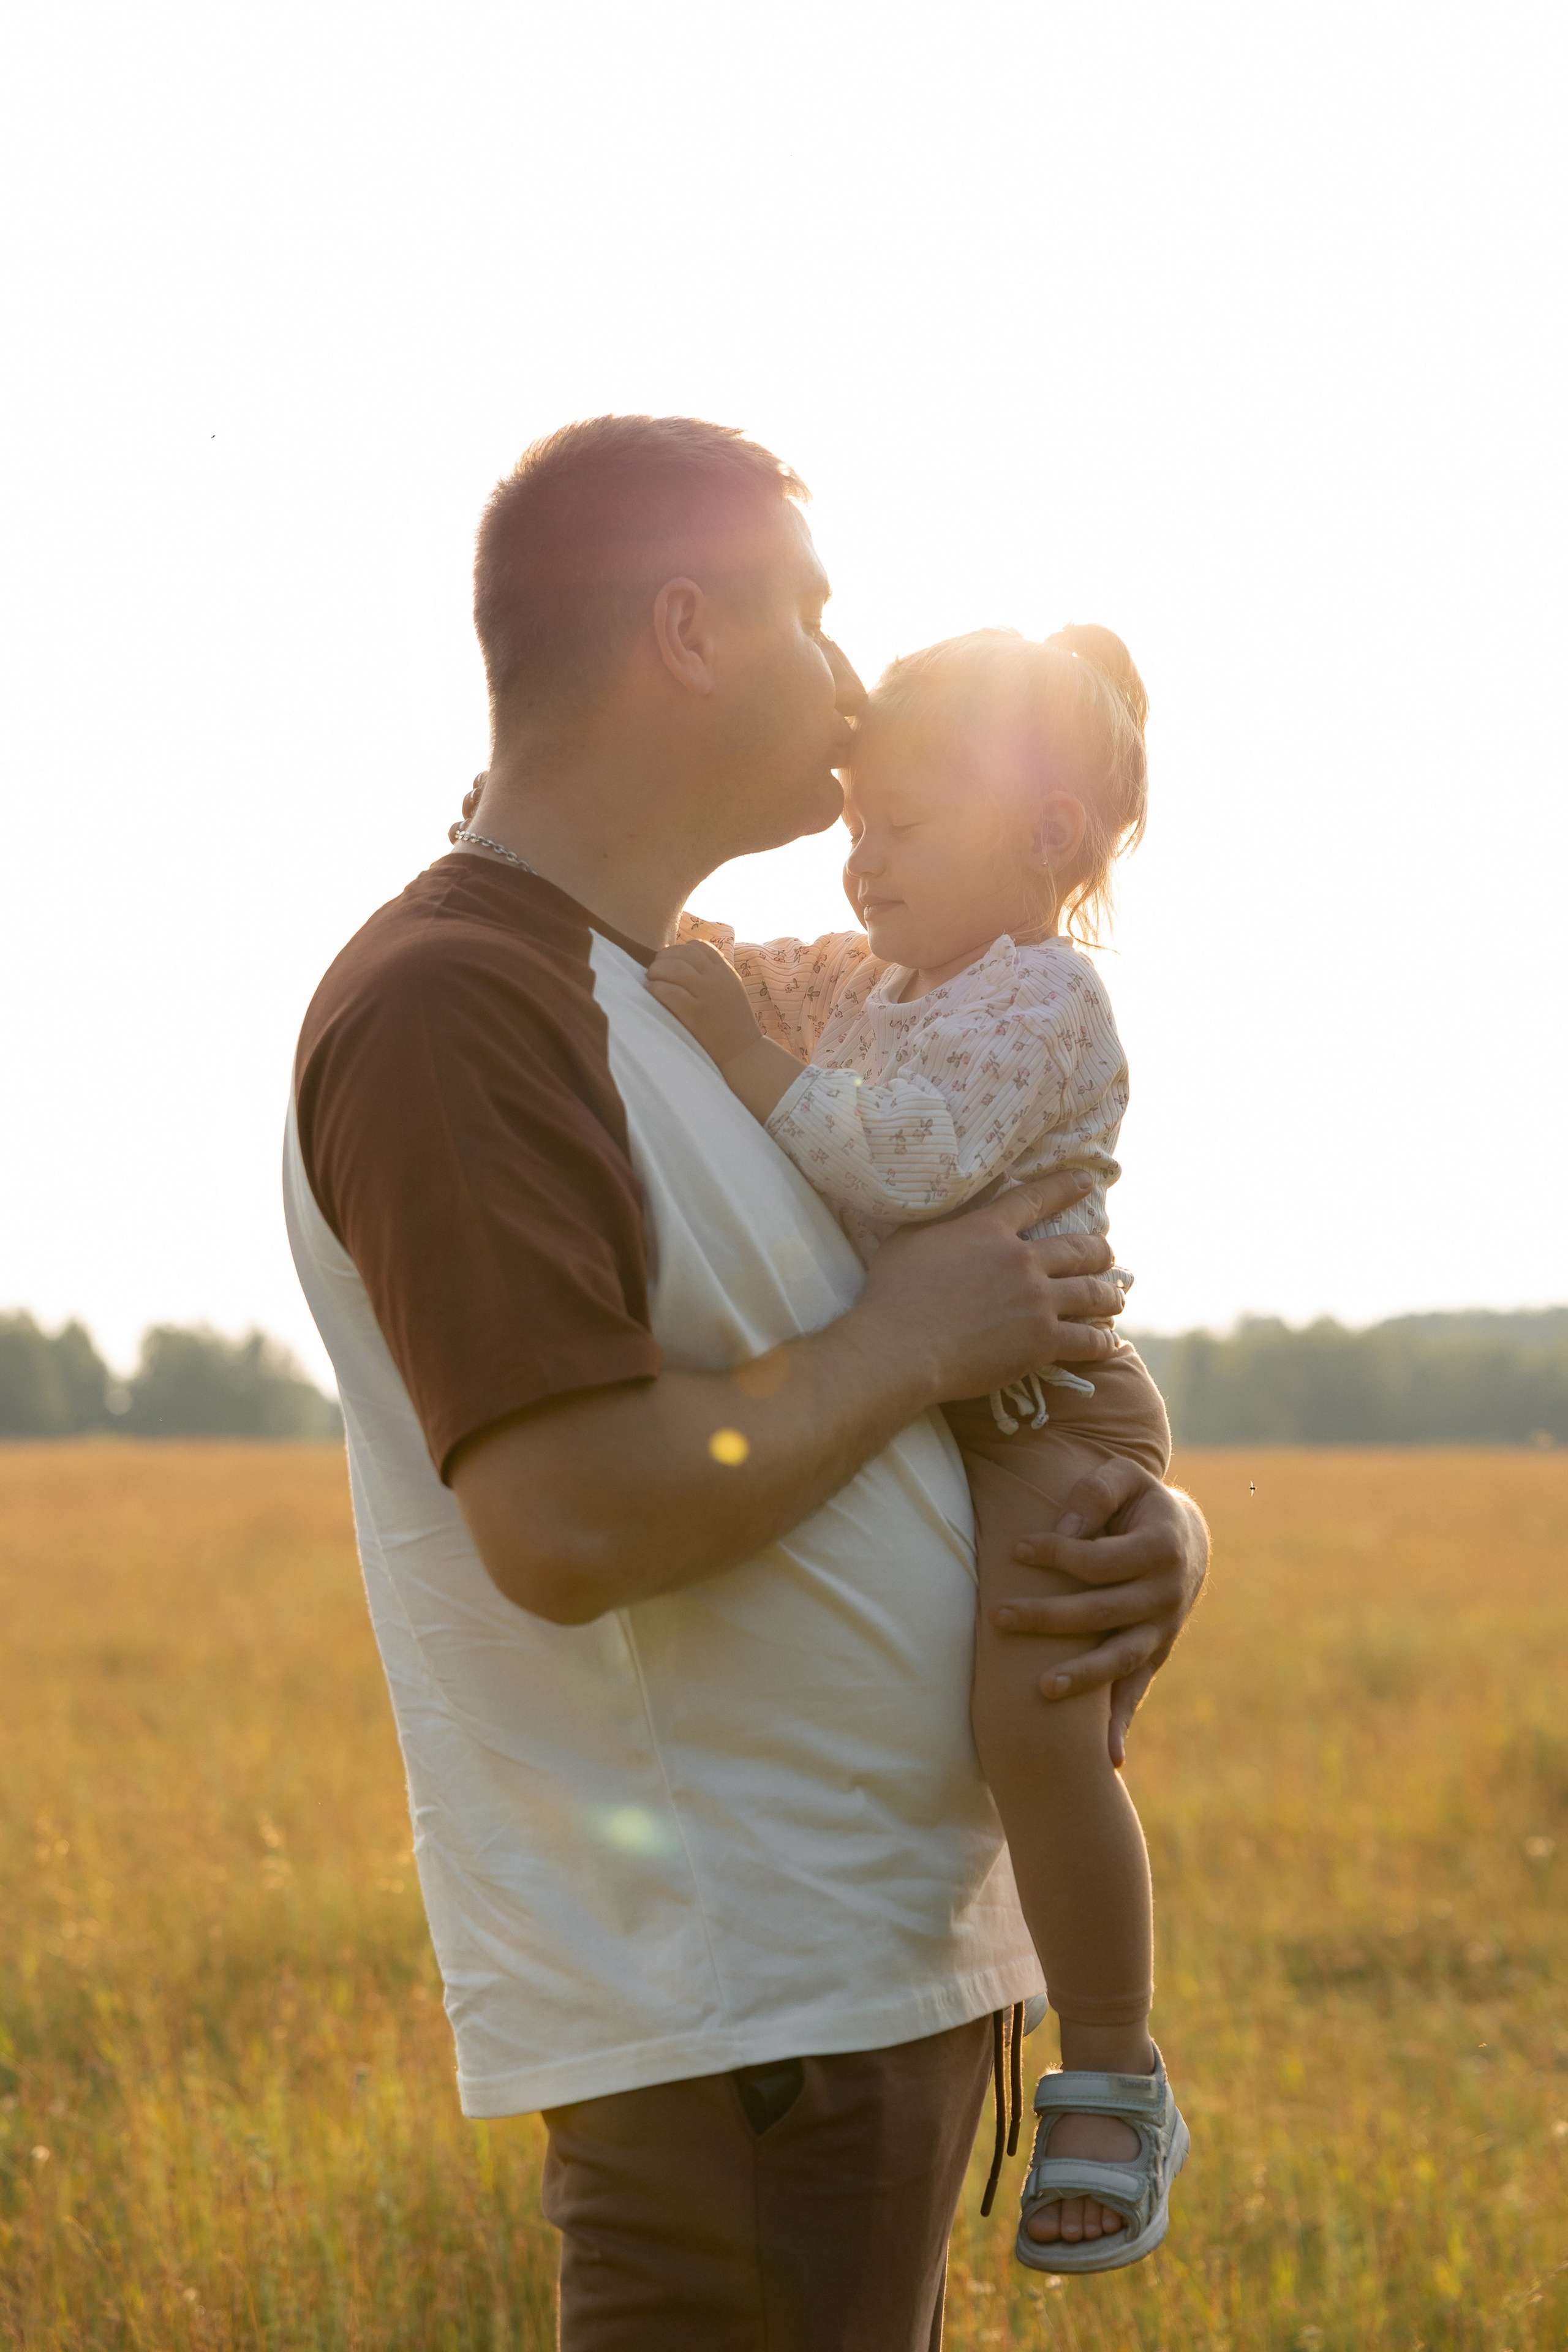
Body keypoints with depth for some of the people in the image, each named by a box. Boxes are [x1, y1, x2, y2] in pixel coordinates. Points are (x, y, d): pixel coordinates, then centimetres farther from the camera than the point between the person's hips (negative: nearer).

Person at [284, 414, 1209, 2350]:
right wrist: (916, 1336, -12)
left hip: (874, 1965, 10)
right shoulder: (451, 1005, -15)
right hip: (722, 2021, -10)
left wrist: (1150, 1531, -2)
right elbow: (566, 1523, -26)